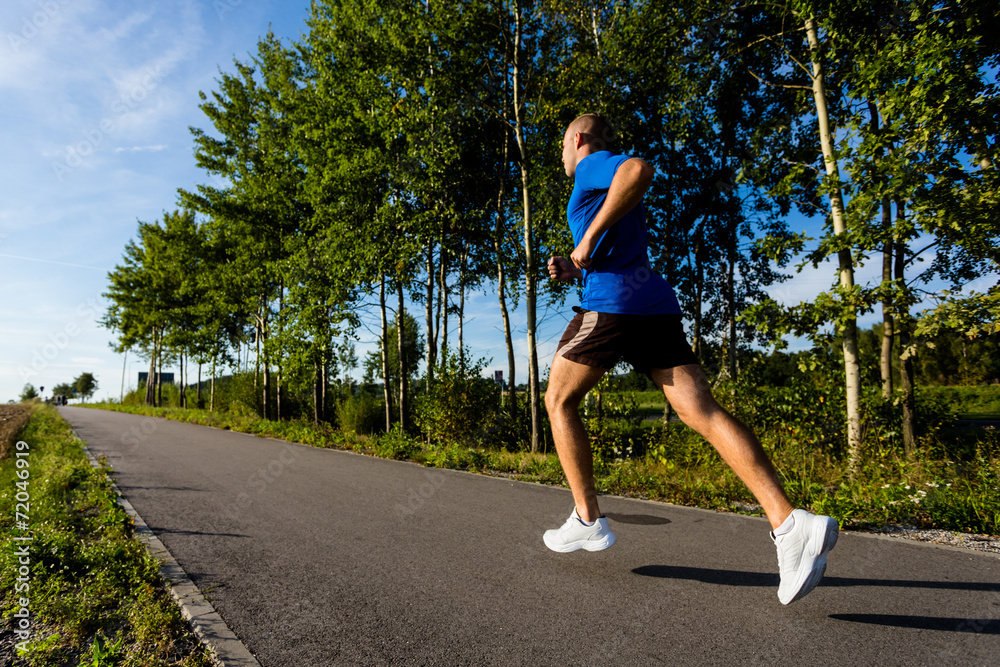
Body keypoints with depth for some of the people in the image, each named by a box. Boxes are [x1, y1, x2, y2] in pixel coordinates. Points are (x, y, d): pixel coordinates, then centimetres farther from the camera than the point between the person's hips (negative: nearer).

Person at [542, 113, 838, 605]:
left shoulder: (593, 165, 5)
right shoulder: (613, 187, 33)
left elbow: (640, 169, -21)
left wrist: (589, 238, -16)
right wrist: (573, 269, 21)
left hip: (611, 304, -8)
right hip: (656, 305, 9)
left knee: (559, 401, 8)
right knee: (703, 411, -6)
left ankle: (587, 521, 8)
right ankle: (789, 522, -19)